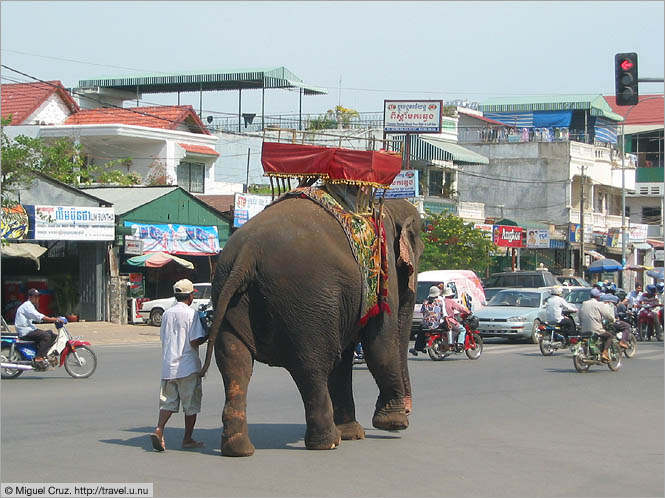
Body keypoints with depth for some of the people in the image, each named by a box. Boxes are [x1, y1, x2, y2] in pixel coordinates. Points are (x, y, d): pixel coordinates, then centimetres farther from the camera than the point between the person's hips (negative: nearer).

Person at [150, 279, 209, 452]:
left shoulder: (166, 314, 8)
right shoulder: (191, 314, -10)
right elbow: (195, 341, -15)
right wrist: (207, 336, 2)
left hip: (168, 366, 5)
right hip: (188, 366, -5)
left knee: (168, 401, 7)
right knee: (191, 405, 7)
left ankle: (159, 430, -15)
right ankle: (188, 439, 12)